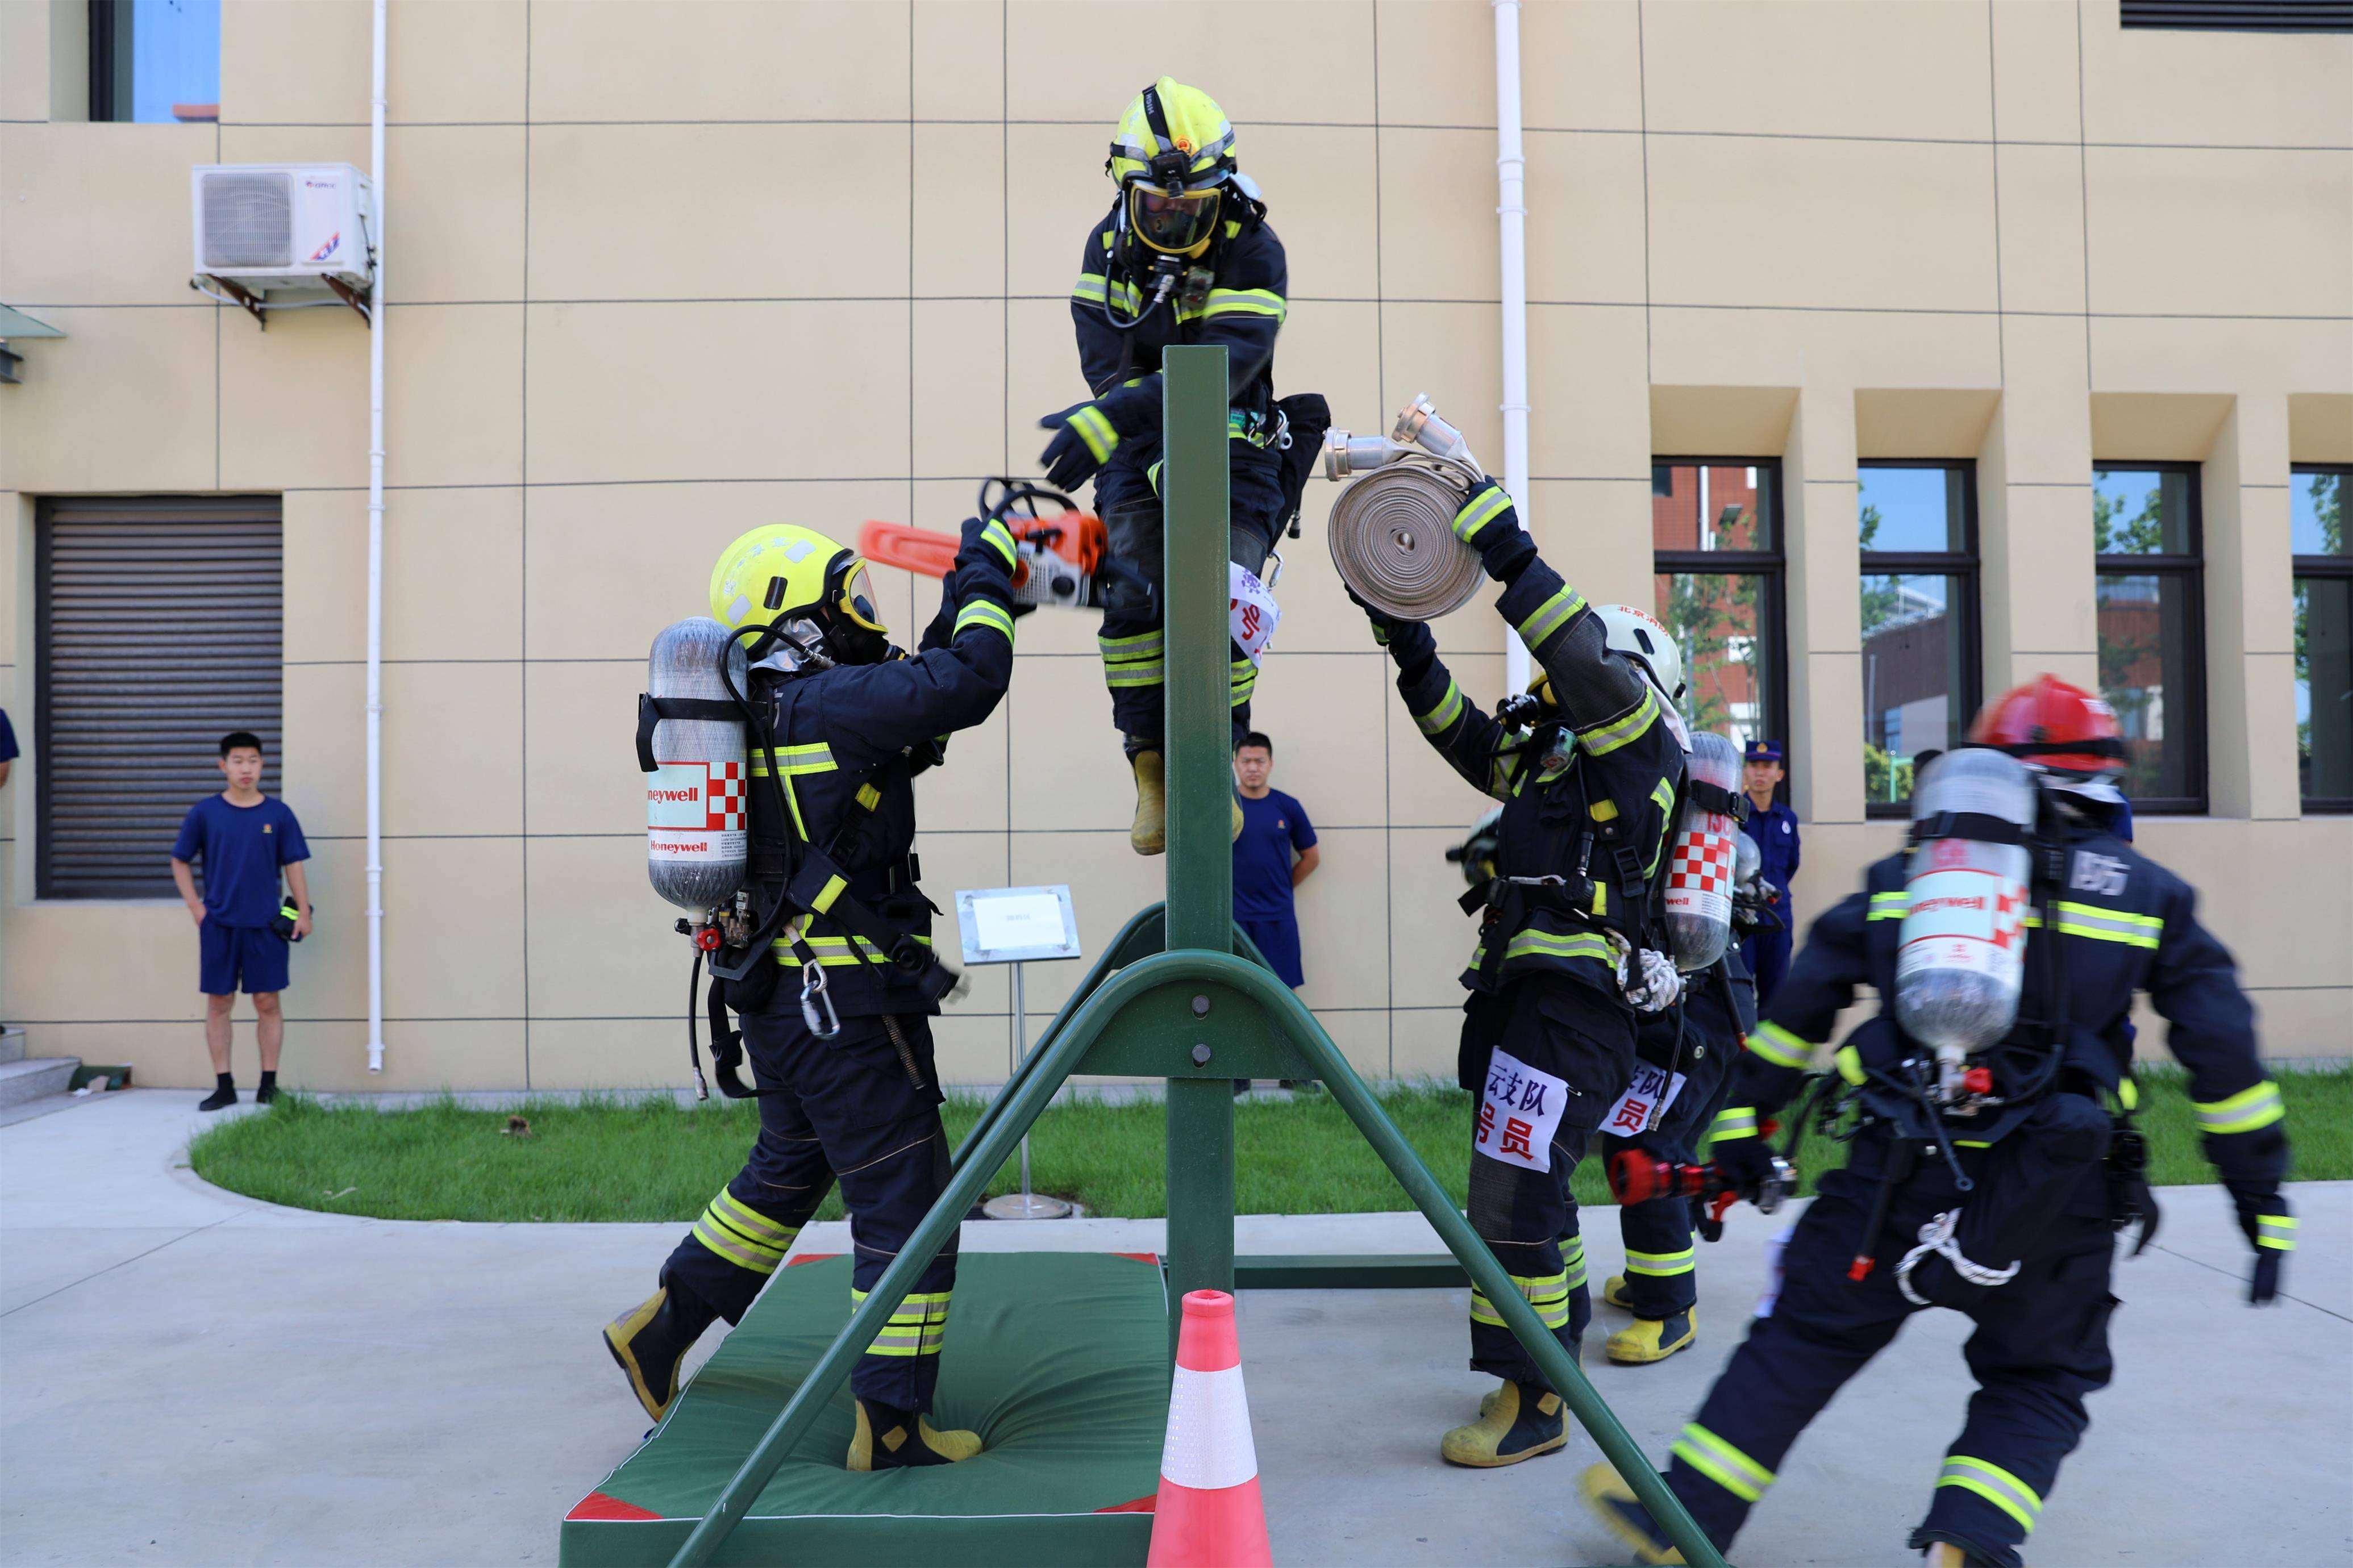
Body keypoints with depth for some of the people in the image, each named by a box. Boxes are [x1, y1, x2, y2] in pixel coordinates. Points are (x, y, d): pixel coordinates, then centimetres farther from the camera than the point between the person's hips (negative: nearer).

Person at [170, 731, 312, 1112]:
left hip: (265, 924, -1)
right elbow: (180, 862, 11)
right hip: (218, 923, 1)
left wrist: (303, 911, -3)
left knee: (267, 1002, 1)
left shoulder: (278, 814, 3)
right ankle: (223, 1087, 12)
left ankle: (269, 1085, 9)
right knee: (219, 1002, 4)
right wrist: (195, 906, 2)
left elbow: (293, 864, 5)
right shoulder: (204, 813, 3)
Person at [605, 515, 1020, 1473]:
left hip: (781, 994, 10)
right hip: (847, 1004, -10)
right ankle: (891, 1422, 8)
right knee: (904, 1204, 1)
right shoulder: (825, 703, -16)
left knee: (787, 1171, 26)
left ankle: (659, 1331, 36)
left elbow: (913, 709, 20)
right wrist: (984, 576, -9)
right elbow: (968, 683, -25)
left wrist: (964, 608, 12)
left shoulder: (772, 710, 12)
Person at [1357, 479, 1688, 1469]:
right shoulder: (1550, 754, 21)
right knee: (1530, 1190, 17)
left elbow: (1585, 655, -18)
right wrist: (1408, 645, 12)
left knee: (1514, 1195, -11)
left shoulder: (1641, 744, -2)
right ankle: (1555, 1353, 32)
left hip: (1572, 1003, -9)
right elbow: (1461, 732, 25)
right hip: (1517, 991, 9)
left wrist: (1508, 551, -21)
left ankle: (1532, 1403, -1)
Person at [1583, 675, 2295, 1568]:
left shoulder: (1904, 876, 12)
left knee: (1801, 1342, 13)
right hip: (2055, 1199, 0)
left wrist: (1745, 1117, 18)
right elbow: (2224, 1050, 6)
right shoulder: (2148, 893, 9)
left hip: (1902, 1176, 1)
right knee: (2041, 1382, 20)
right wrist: (2264, 1204, 12)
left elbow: (1800, 1001, 12)